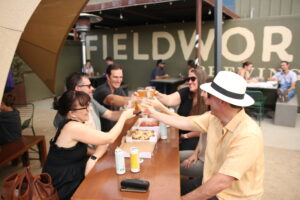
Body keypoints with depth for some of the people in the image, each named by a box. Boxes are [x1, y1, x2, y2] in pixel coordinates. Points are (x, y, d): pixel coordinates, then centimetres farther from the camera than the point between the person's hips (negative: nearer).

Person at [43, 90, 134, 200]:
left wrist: (95, 154, -12)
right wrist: (124, 116, -13)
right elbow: (109, 138, -24)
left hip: (70, 177, 8)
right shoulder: (73, 127, -27)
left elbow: (78, 148, 10)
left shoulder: (72, 124, 2)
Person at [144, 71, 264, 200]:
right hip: (212, 184, 6)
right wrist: (154, 114, 12)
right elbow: (185, 122, 5)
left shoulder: (248, 135, -31)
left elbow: (221, 182, -33)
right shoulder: (214, 117, -7)